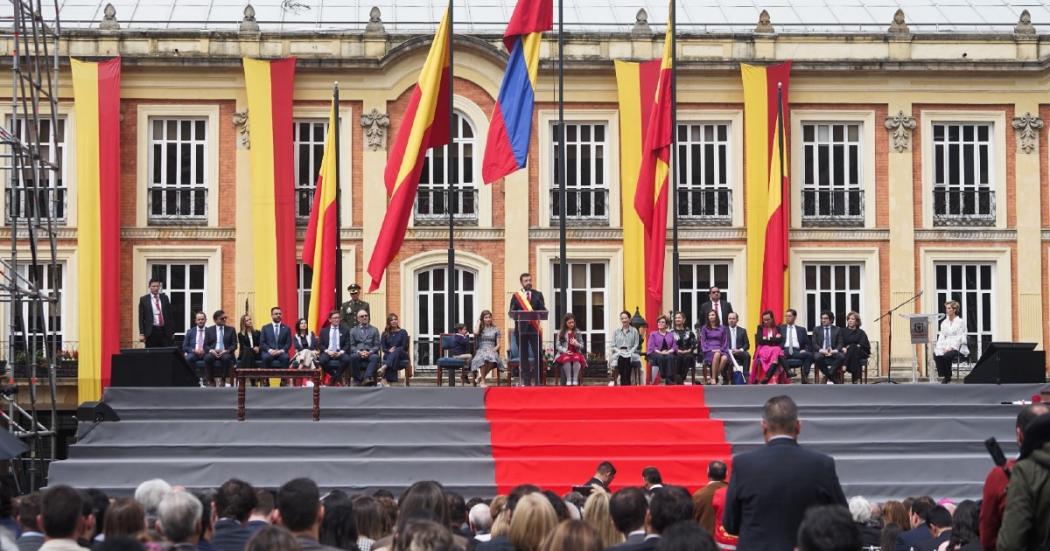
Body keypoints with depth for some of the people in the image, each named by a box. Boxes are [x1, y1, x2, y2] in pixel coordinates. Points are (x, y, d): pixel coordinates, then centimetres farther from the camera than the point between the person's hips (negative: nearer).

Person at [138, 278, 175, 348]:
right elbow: (141, 318, 2)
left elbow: (170, 315, 12)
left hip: (165, 331, 2)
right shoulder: (143, 299, 4)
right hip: (151, 332, -2)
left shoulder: (164, 298, 11)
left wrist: (172, 332, 8)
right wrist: (141, 334, -6)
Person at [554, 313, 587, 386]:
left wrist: (576, 344, -11)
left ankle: (575, 380, -32)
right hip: (564, 353, -1)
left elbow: (582, 346, 11)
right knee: (566, 359, -38)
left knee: (577, 358, -37)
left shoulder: (577, 332, 12)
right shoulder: (561, 333, 9)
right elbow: (558, 345, 3)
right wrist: (565, 351, -15)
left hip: (576, 353, 1)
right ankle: (568, 380, -32)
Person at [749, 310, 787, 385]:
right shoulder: (760, 328, 13)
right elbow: (760, 341, -2)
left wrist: (767, 339, -2)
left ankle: (767, 377, -44)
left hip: (775, 349, 2)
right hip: (763, 350, -2)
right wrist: (774, 339, -1)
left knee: (777, 351, -36)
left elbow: (780, 340, 1)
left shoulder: (777, 328, 16)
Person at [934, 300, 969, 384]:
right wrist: (939, 347, -9)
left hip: (958, 348, -5)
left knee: (946, 355, -35)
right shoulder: (944, 322, 16)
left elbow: (959, 338, -9)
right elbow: (941, 336, 9)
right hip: (946, 347, 5)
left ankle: (948, 376, -17)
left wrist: (951, 348, -21)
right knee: (936, 355, -28)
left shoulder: (961, 322, -1)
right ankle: (942, 375, -17)